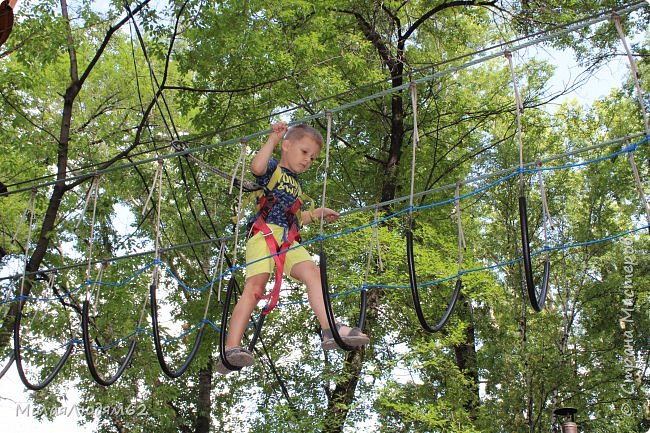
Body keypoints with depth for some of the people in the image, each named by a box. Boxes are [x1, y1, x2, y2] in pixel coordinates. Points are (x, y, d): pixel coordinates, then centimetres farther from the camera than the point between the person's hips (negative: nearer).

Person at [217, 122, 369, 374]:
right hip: (264, 234, -7)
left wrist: (315, 215, 39)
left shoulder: (296, 184, 34)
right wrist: (273, 138, -7)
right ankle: (231, 348, -27)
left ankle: (330, 331, -26)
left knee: (313, 273, -18)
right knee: (254, 287, -21)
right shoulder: (273, 168, 12)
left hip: (289, 241, 7)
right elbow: (257, 166, -14)